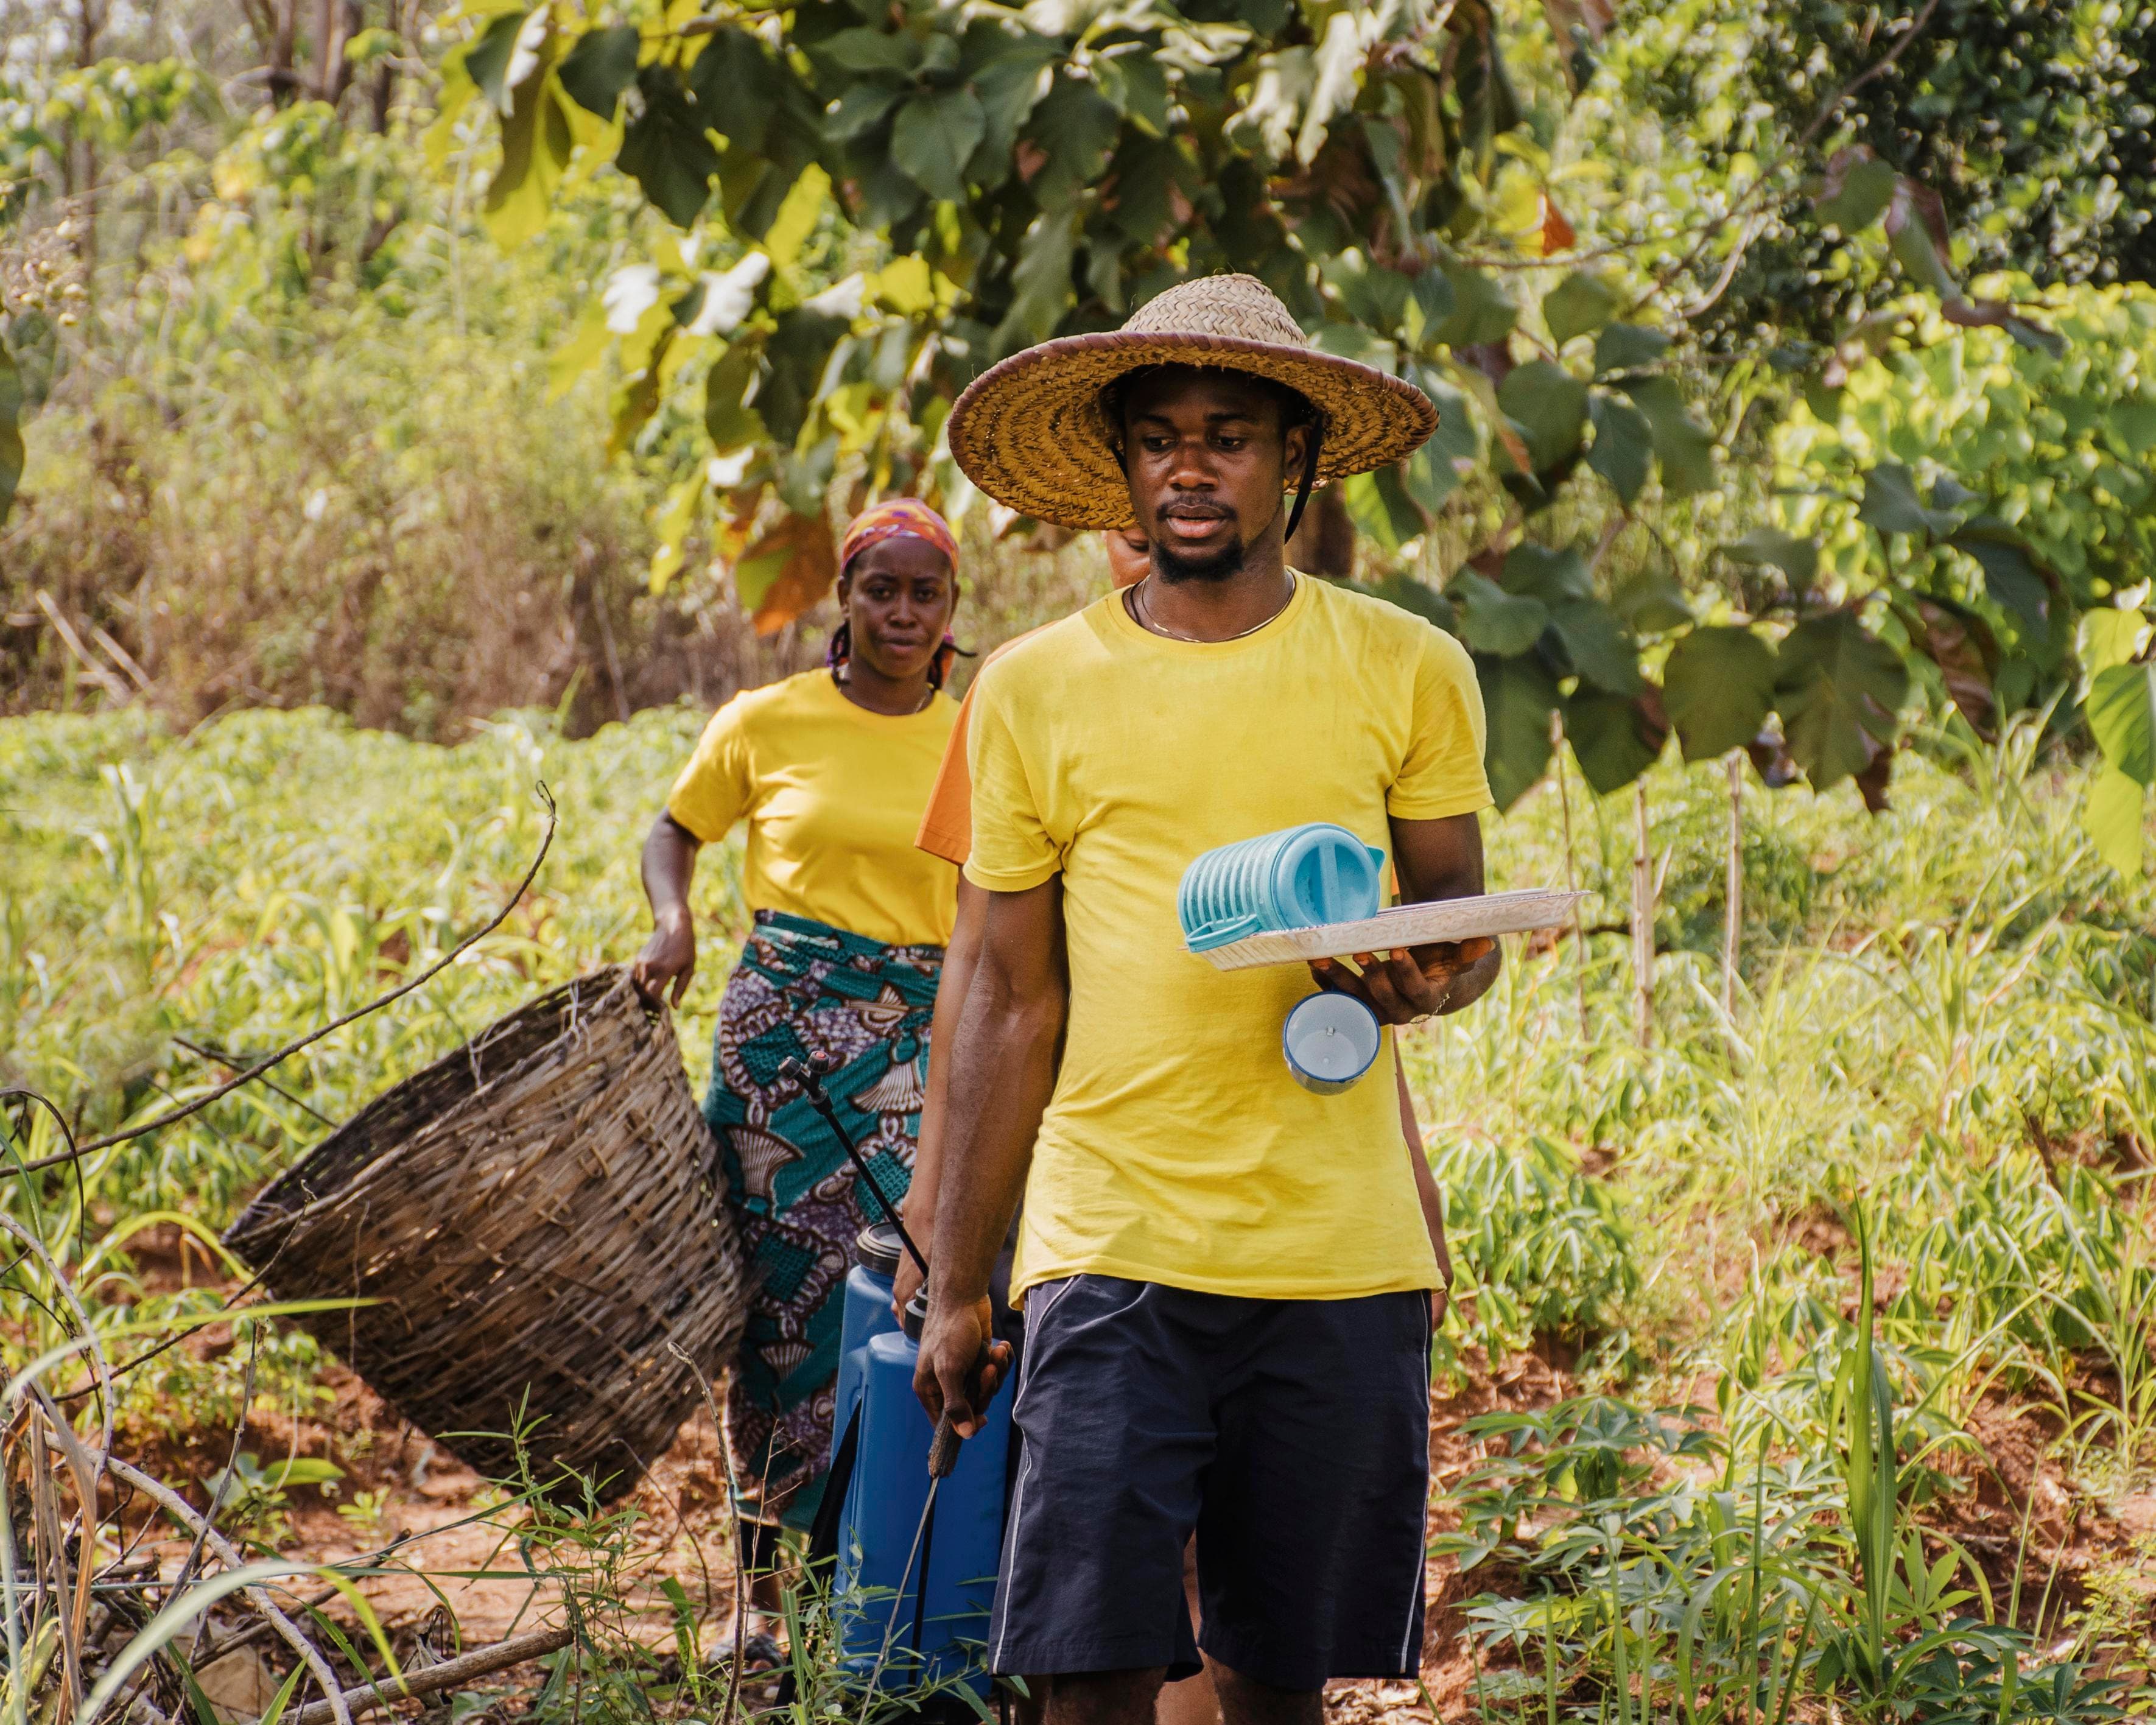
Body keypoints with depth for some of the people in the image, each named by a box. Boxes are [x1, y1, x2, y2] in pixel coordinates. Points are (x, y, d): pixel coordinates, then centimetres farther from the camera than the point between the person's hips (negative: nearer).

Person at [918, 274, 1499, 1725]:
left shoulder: (1406, 671, 5)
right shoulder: (1035, 693, 6)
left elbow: (1461, 917, 13)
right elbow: (1013, 1003, 10)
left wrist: (1429, 975, -12)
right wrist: (957, 1288, 9)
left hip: (1340, 1261, 1)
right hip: (1110, 1251, 0)